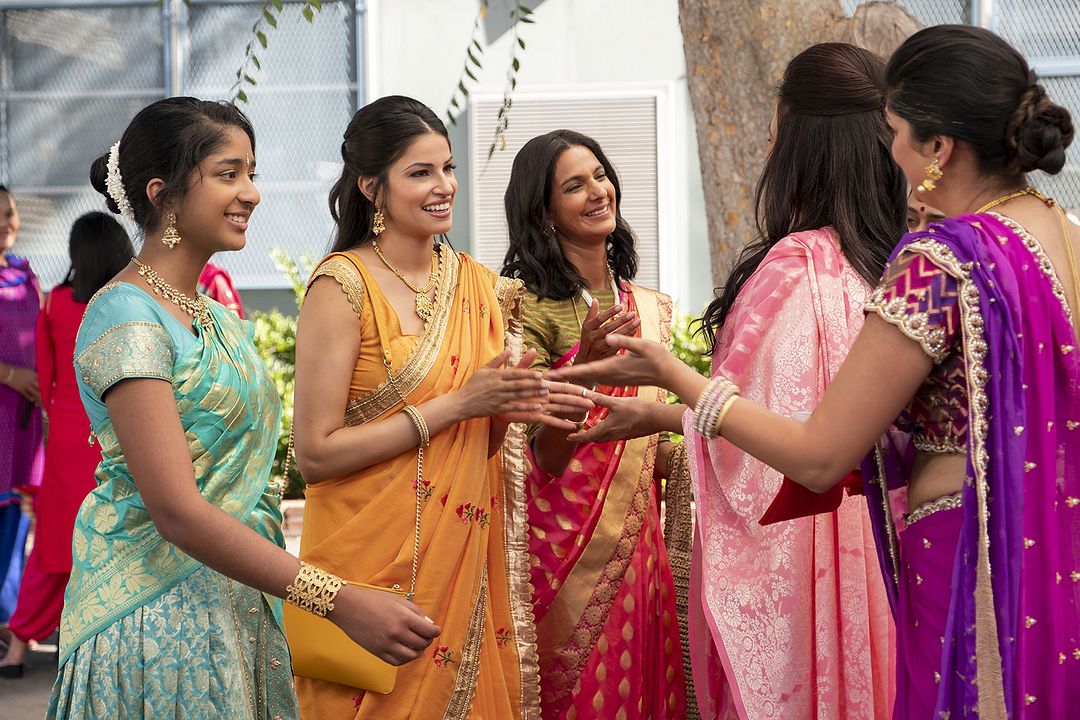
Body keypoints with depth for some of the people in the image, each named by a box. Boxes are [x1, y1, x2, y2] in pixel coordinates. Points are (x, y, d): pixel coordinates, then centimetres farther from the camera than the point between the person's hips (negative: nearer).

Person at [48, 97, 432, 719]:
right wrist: (338, 602, -29)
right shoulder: (128, 320, -17)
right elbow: (175, 509, -24)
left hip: (234, 598, 8)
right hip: (161, 614, -8)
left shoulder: (215, 315, 11)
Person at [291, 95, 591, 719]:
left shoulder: (479, 286, 7)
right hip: (373, 563, -6)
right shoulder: (343, 286, -11)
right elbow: (315, 453, -16)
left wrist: (513, 405, -4)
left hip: (466, 561, 6)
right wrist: (457, 404, -16)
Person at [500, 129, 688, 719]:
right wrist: (585, 364, -28)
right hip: (567, 547, -5)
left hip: (639, 538, 6)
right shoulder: (532, 307, -9)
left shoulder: (650, 308, 9)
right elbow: (547, 460, -16)